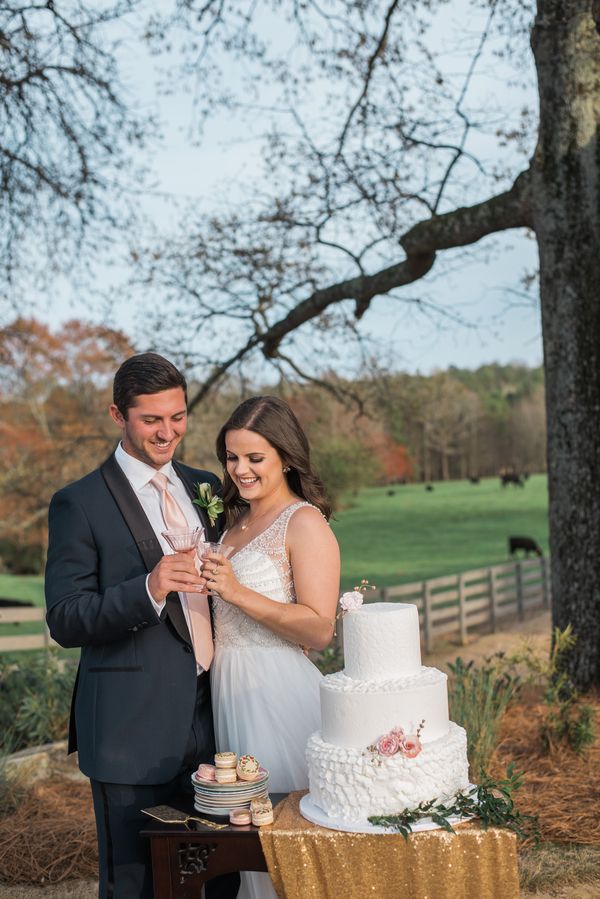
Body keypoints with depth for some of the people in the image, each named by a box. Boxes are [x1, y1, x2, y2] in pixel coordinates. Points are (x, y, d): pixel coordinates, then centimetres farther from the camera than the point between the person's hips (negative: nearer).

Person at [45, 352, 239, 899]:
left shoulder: (206, 488, 11)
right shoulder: (79, 504, -7)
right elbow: (65, 621, -11)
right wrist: (147, 590, -27)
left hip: (212, 722, 5)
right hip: (133, 732, -5)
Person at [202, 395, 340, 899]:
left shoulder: (304, 522, -11)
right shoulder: (239, 519, 13)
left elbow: (319, 629, -18)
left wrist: (238, 592, -22)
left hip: (278, 693, -8)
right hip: (230, 688, 8)